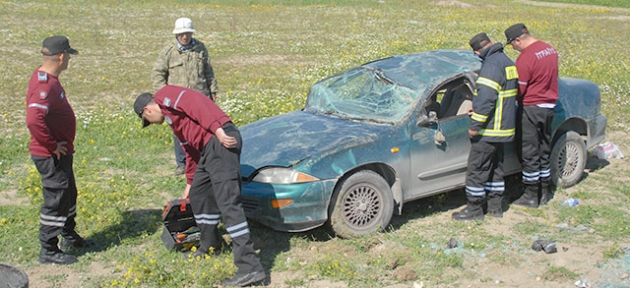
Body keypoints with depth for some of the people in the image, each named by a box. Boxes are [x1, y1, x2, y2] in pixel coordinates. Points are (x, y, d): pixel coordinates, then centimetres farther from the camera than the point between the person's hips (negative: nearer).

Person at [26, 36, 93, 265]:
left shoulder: (46, 78, 8)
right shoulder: (45, 86, -25)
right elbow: (34, 121, -37)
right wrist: (52, 146, -25)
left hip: (60, 153, 10)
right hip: (51, 156, -10)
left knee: (68, 194, 23)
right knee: (56, 200, 0)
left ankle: (69, 236, 40)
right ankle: (48, 250, 12)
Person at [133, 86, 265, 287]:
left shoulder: (164, 96, 5)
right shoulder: (172, 118, 33)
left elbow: (195, 103, -12)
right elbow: (190, 147, 39)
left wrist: (217, 129, -23)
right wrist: (190, 182, 46)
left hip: (221, 141, -10)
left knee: (228, 202, -15)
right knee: (198, 194, 24)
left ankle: (250, 267, -18)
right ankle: (209, 246, 41)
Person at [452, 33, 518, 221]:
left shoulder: (491, 65, -19)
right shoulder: (508, 63, 12)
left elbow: (486, 98, -26)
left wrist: (475, 124, -20)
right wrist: (477, 111, 20)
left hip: (489, 129, -10)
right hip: (504, 128, 10)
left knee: (476, 169, -1)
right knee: (495, 167, 18)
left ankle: (474, 209, 6)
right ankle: (496, 206, 25)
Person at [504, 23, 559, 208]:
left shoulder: (526, 58, -20)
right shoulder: (550, 50, 7)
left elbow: (518, 91, -17)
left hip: (531, 108, -8)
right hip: (549, 106, 8)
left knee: (529, 153, 2)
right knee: (544, 150, 17)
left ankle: (531, 196, 9)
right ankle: (546, 191, 26)